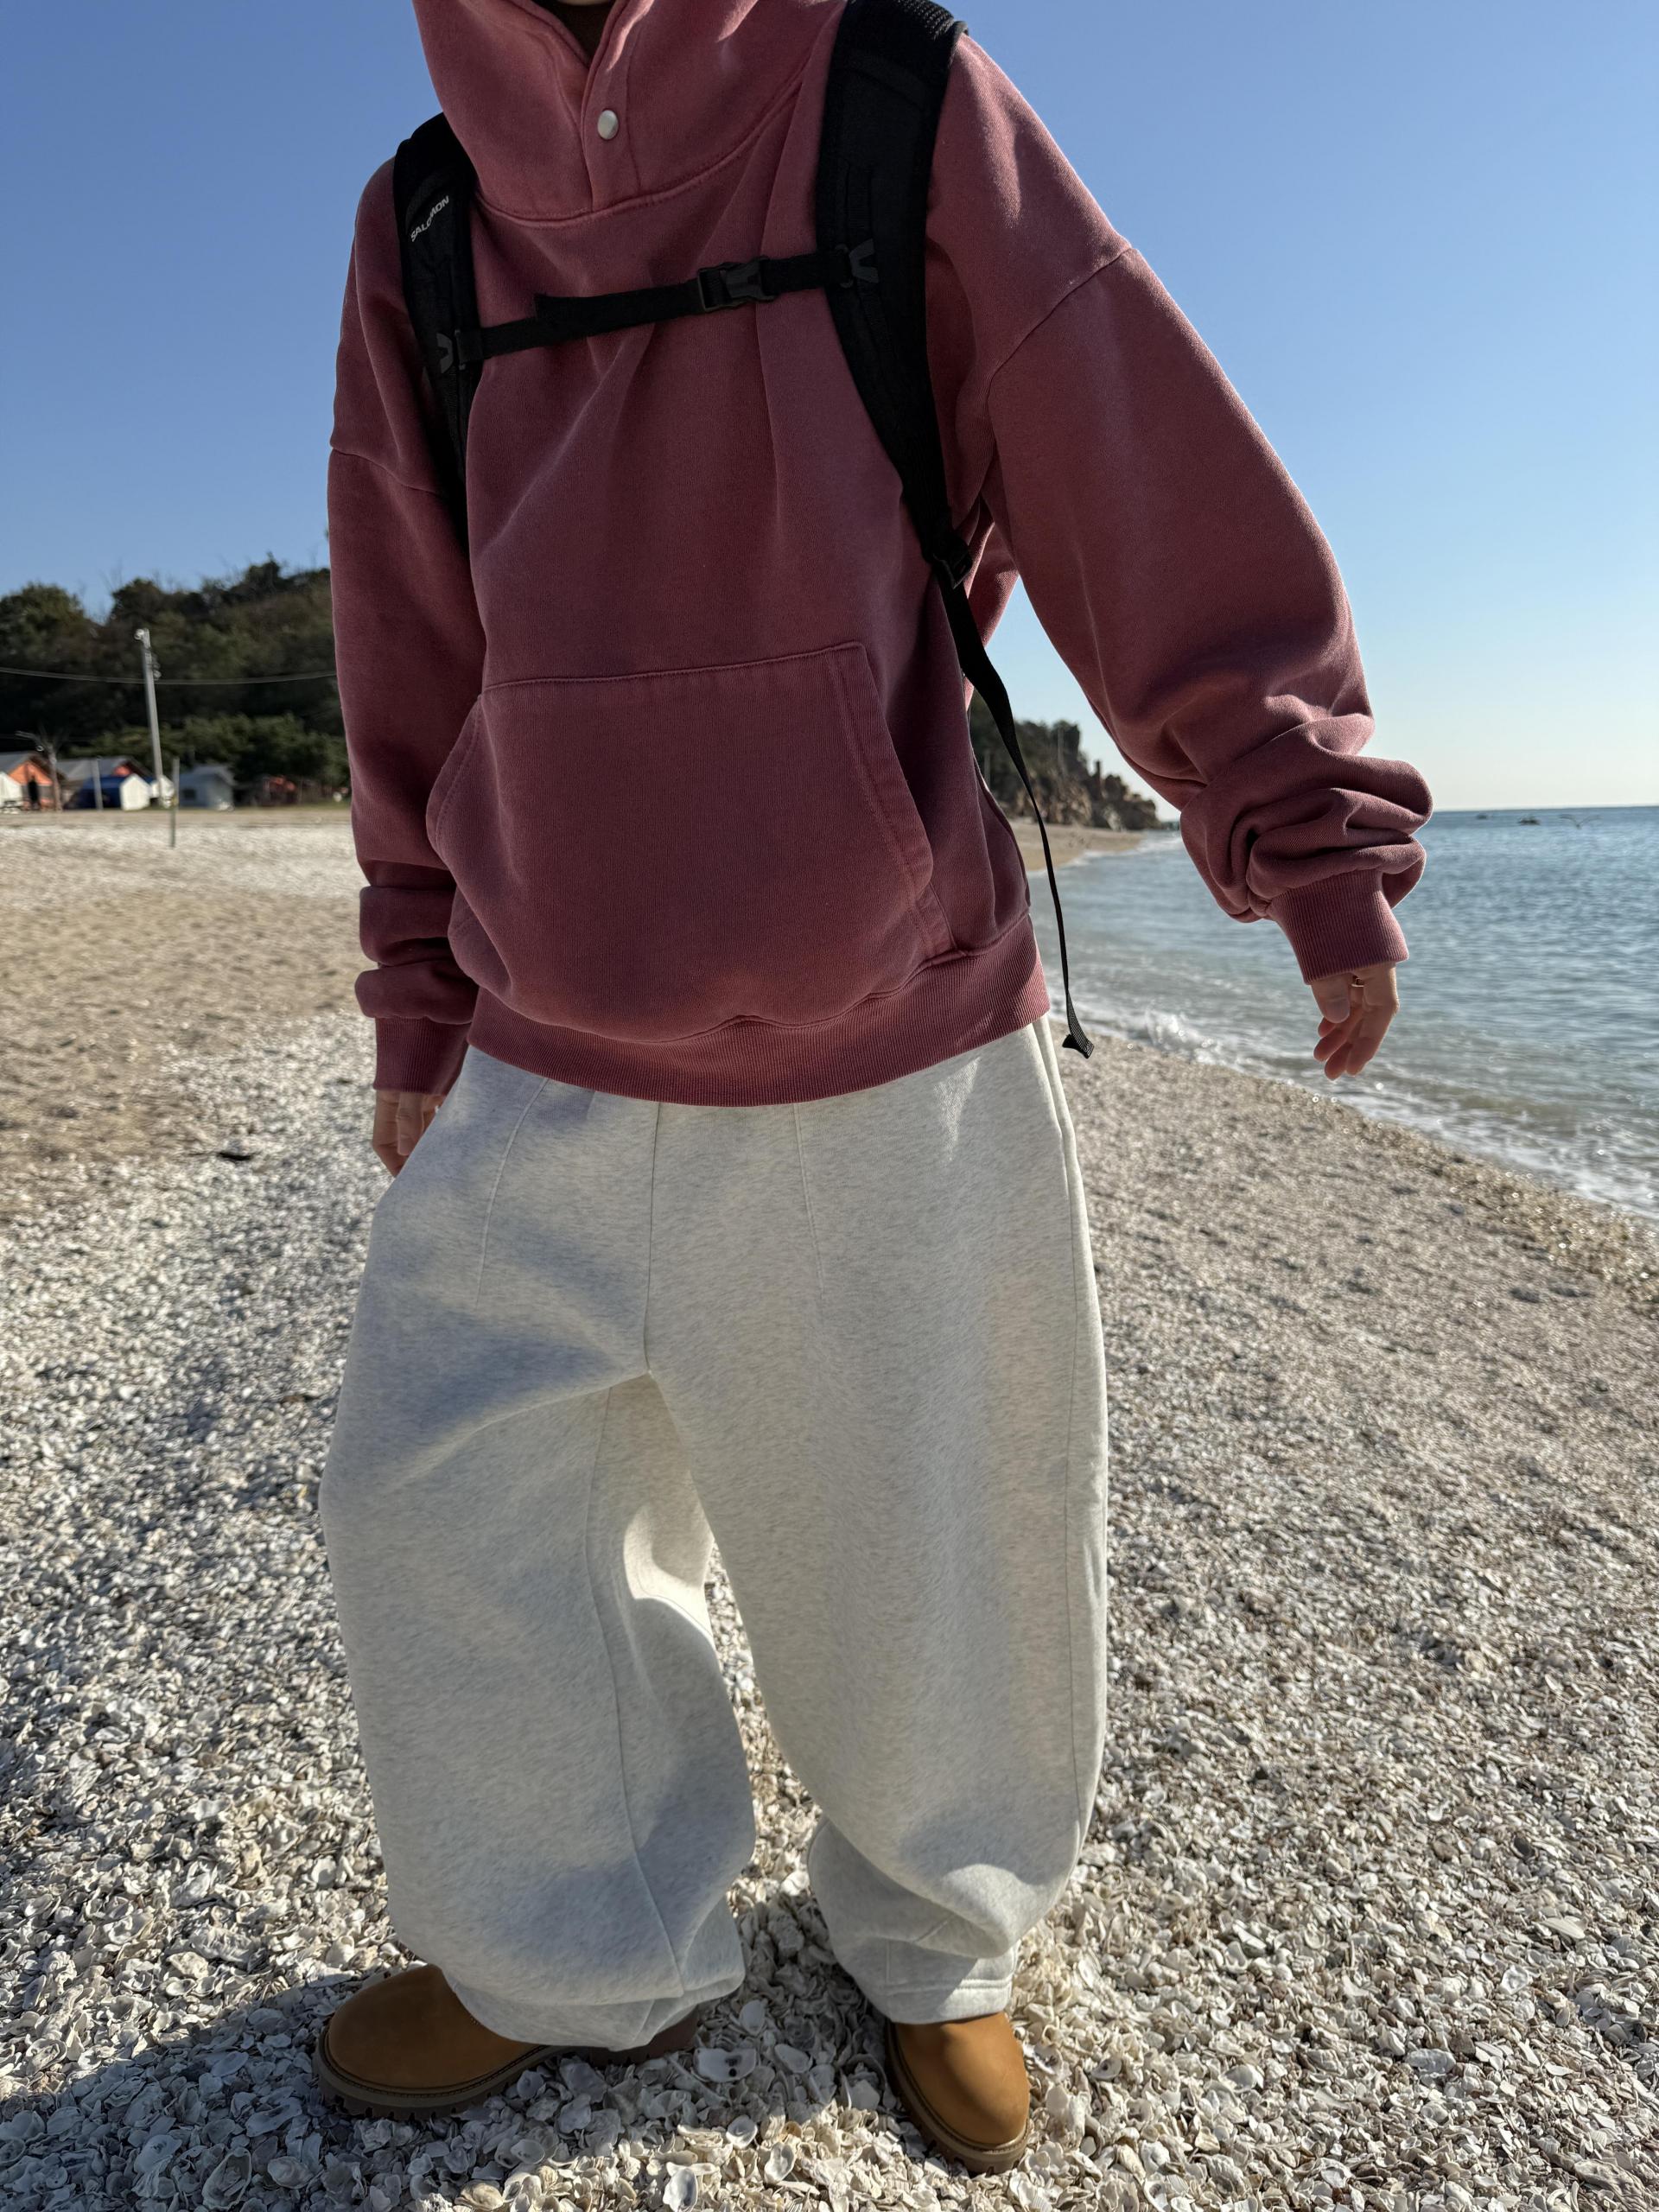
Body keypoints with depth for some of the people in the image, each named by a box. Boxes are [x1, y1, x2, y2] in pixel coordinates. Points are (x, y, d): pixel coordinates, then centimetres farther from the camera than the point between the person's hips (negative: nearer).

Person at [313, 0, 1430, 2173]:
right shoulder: (421, 217, 13)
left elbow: (1161, 487, -1)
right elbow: (411, 673, 15)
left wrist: (1313, 833, -5)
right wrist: (418, 1000, 16)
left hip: (893, 1055, -3)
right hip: (545, 1070, 5)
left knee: (923, 1543, 7)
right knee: (447, 1507, 8)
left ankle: (939, 1939, 39)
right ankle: (589, 1954, 34)